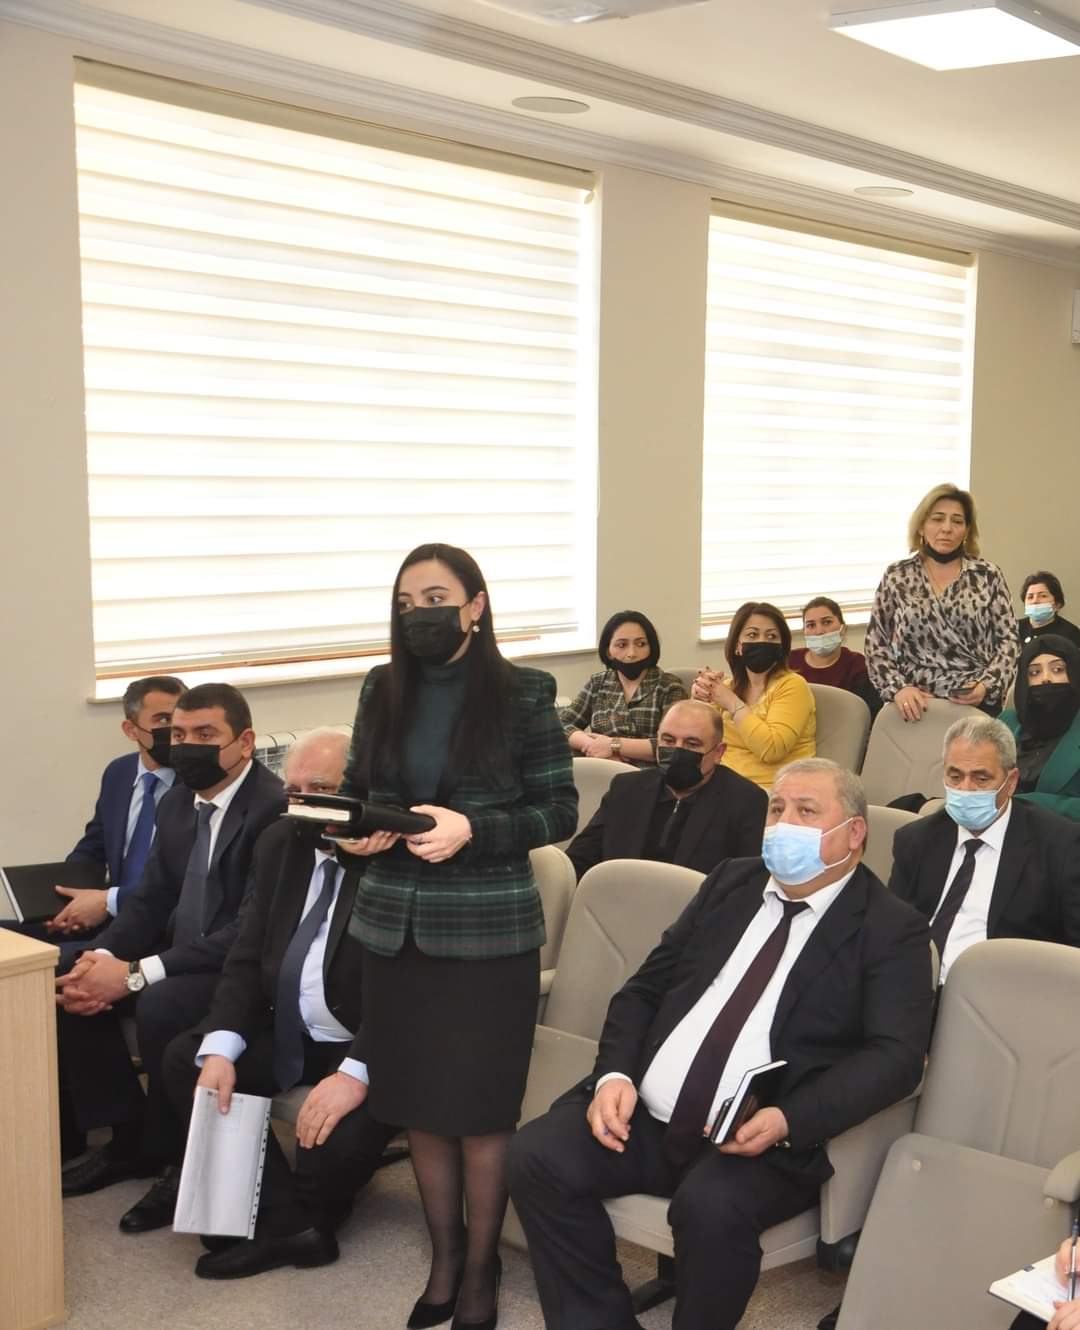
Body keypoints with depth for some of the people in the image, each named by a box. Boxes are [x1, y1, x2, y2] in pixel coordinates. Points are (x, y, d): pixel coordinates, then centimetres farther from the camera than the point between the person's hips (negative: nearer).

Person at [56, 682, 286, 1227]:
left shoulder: (275, 807, -20)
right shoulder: (178, 803, 8)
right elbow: (150, 899, 11)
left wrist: (137, 974, -27)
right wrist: (102, 957, -11)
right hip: (180, 951, 9)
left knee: (159, 1006, -32)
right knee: (69, 990, -6)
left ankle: (181, 1161, -8)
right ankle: (129, 1139, 9)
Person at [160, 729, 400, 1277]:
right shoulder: (278, 844, 5)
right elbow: (247, 958, 6)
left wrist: (358, 1071, -33)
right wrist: (221, 1048, -11)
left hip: (371, 1045, -7)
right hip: (287, 1034, 7)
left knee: (339, 1137, -32)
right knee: (183, 1059, -8)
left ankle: (281, 1219, 3)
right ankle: (287, 1219, -10)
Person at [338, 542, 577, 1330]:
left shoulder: (523, 694, -7)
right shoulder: (383, 691, 5)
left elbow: (560, 812, -6)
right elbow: (355, 790, 13)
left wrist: (471, 830, -20)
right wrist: (358, 831, -9)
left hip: (488, 931, -4)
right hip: (394, 926, 4)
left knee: (480, 1107, 5)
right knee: (418, 1103, 13)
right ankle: (444, 1257, 31)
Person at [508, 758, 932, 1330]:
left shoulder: (891, 929, 1)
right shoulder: (731, 882, 16)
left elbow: (897, 1056, -10)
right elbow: (644, 989, 15)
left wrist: (788, 1120, -24)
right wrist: (615, 1074, -4)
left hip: (761, 1140, -5)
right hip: (644, 1117, 5)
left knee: (712, 1207, -34)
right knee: (538, 1155, -18)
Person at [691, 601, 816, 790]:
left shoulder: (792, 685, -6)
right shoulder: (728, 687, 13)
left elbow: (771, 750, -20)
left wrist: (733, 703, -15)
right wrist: (700, 703, -8)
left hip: (773, 793, -5)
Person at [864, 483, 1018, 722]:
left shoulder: (987, 576, 2)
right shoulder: (896, 577, 3)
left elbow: (1008, 639, 1)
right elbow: (875, 643, 3)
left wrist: (987, 686, -14)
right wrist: (896, 688, -10)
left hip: (976, 703, 0)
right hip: (915, 704, 0)